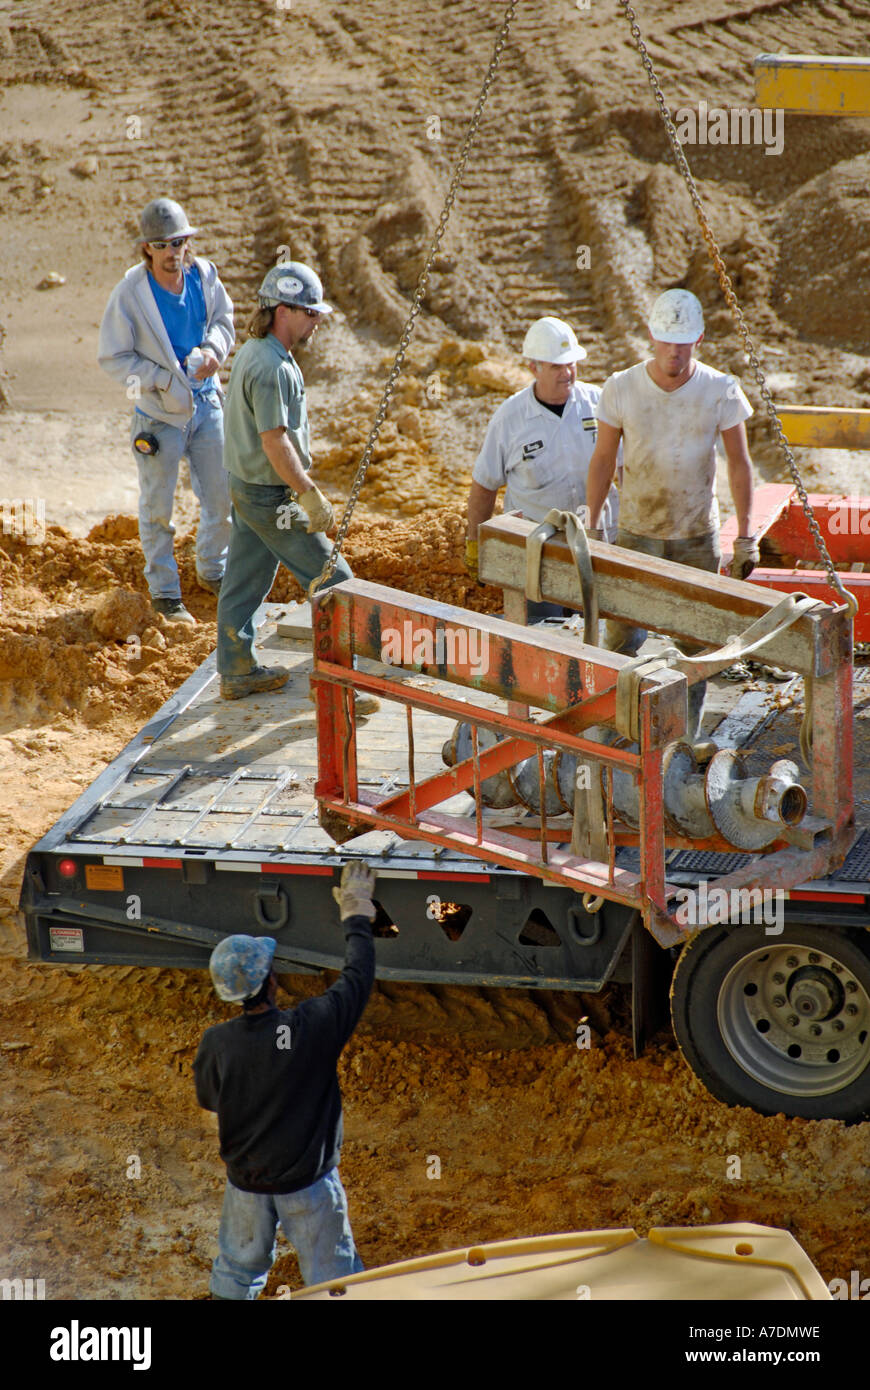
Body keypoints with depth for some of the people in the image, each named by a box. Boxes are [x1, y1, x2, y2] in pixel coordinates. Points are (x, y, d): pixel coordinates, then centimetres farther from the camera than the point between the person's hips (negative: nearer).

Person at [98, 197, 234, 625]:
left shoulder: (204, 275, -6)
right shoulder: (130, 293, -19)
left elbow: (223, 320, 11)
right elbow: (112, 357, -14)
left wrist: (213, 349, -11)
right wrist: (162, 380, -21)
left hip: (206, 403, 4)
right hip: (159, 413, -4)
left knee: (222, 499, 14)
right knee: (157, 509, 6)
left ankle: (211, 572, 38)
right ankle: (164, 592, 22)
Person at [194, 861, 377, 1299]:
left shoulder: (216, 1044, -18)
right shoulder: (312, 1027, -26)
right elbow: (358, 978, -10)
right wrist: (357, 915, 4)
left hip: (245, 1183, 3)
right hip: (308, 1182, -2)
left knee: (236, 1271, 23)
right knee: (332, 1279, 13)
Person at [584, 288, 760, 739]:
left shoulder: (721, 391, -10)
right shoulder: (621, 388, -10)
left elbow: (739, 464, -2)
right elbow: (603, 460, 1)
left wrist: (746, 537, -2)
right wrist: (591, 530, 1)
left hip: (697, 536, 1)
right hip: (636, 531, 0)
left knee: (696, 641, 6)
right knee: (622, 638, -6)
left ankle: (686, 742, 19)